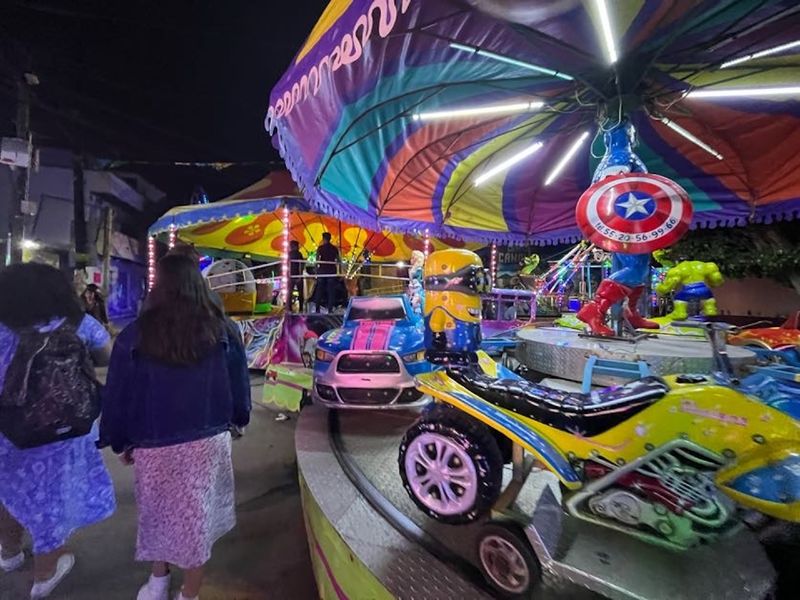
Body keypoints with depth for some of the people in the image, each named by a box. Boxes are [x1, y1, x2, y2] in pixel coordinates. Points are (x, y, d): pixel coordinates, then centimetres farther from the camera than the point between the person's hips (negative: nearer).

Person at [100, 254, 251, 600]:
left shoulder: (134, 335, -11)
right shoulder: (222, 330, -10)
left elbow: (117, 396, -3)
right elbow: (239, 384, -1)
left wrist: (122, 441, 13)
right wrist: (237, 421, 16)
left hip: (153, 444, 0)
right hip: (209, 440, 0)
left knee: (158, 511, 24)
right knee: (197, 516, 16)